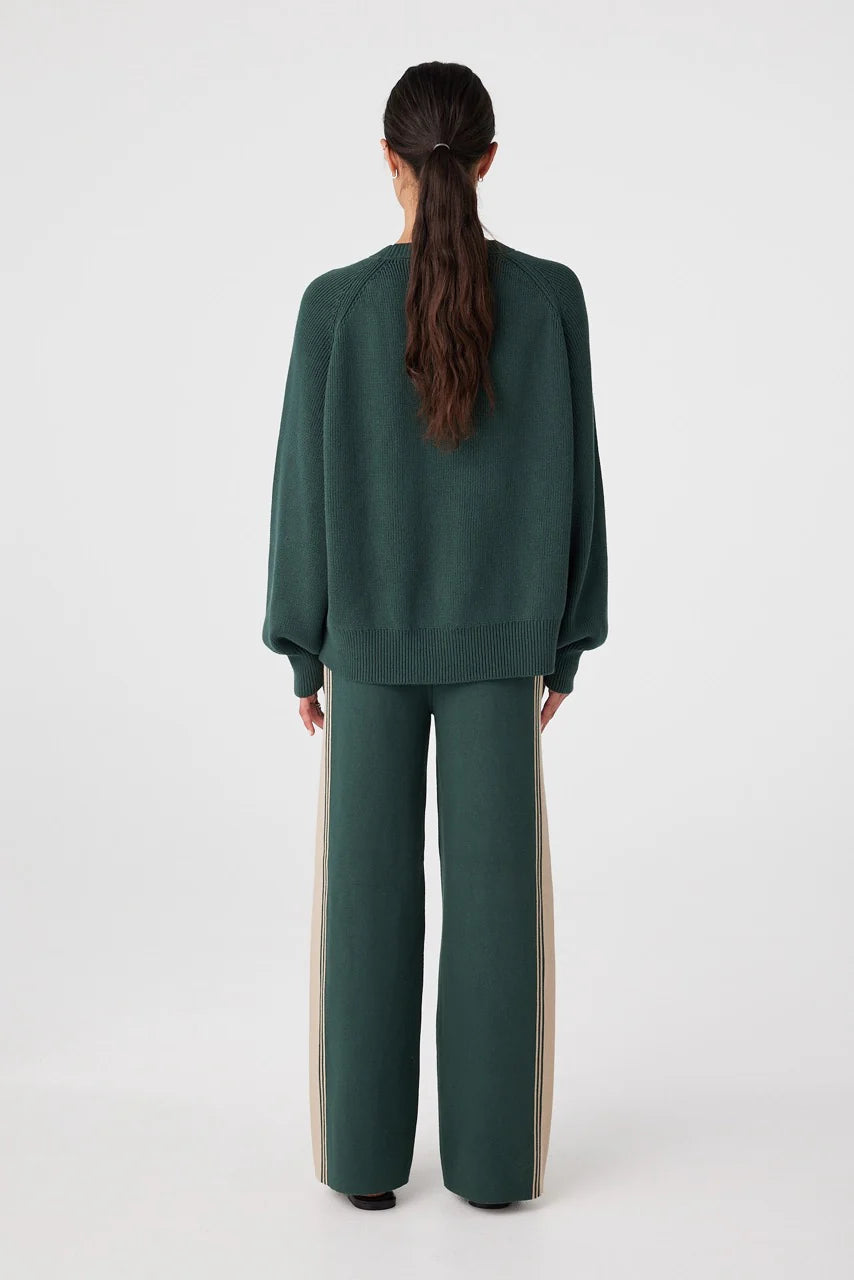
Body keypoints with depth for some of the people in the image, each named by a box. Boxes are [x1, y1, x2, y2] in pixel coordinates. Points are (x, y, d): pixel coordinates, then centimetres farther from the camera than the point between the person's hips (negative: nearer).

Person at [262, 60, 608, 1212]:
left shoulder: (337, 303, -8)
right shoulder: (551, 296, -6)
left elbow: (304, 484, -5)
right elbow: (572, 475, -2)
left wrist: (303, 649, 6)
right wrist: (565, 641, 8)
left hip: (372, 640, 0)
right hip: (497, 642, 1)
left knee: (368, 891, 8)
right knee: (495, 891, 7)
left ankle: (367, 1154, 16)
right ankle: (494, 1157, 14)